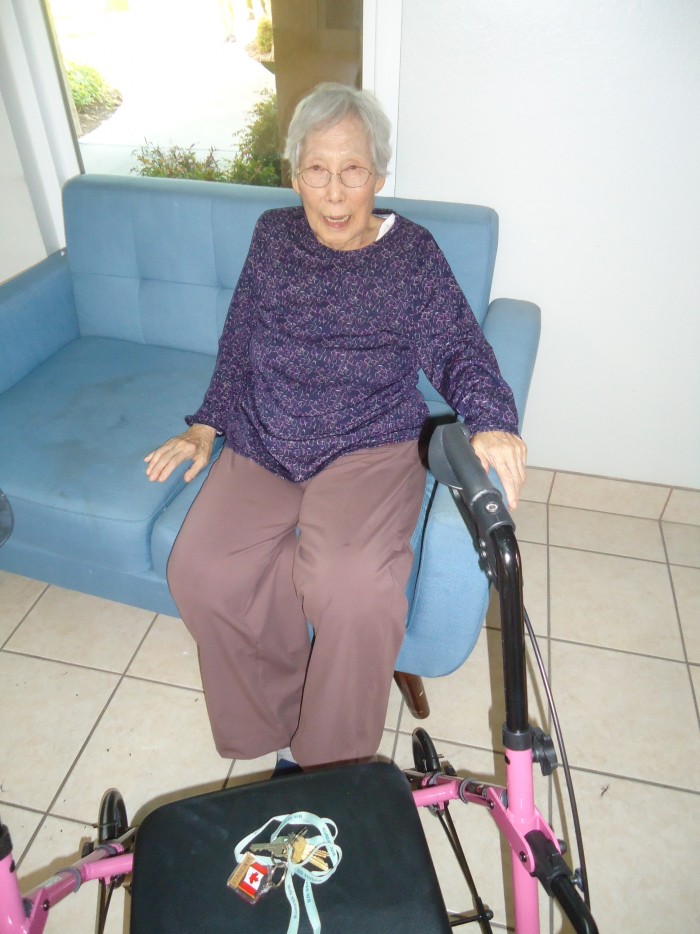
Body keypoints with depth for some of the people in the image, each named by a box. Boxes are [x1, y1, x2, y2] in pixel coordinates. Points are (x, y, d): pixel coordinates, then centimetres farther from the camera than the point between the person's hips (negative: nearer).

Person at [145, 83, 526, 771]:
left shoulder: (412, 254, 1)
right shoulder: (273, 236, 9)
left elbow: (458, 351, -7)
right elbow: (236, 347, 15)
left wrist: (490, 423, -28)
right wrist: (205, 427, 7)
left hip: (371, 449, -3)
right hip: (260, 448, 4)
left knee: (352, 583, -30)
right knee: (200, 574, -20)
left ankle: (334, 763, 2)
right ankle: (269, 726, 8)